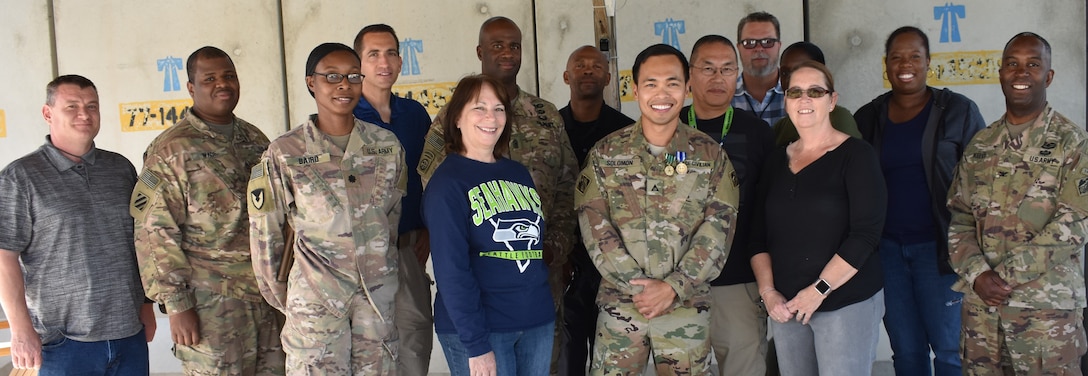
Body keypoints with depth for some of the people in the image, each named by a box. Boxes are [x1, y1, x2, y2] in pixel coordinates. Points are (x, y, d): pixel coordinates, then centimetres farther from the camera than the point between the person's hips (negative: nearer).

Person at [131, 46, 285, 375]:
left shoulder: (256, 139, 10)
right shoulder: (171, 149, -8)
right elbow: (155, 234, -11)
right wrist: (176, 305, -14)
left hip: (268, 296, 6)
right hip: (211, 304, -5)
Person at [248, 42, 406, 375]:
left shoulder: (387, 144, 1)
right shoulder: (284, 153, -7)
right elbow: (265, 234, -1)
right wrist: (281, 298, 5)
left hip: (379, 293, 3)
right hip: (315, 297, -3)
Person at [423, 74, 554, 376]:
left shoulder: (519, 173, 10)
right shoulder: (447, 183, -9)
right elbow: (451, 269, -15)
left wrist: (550, 315, 12)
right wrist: (476, 344, -18)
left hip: (537, 322, 6)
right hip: (481, 329, -6)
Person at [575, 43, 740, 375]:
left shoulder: (710, 154, 2)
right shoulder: (605, 154, 2)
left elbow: (719, 227, -5)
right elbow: (595, 226, -6)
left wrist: (673, 287, -14)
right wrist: (638, 285, -13)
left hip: (688, 307, 0)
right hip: (619, 304, 0)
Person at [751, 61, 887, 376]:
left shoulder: (855, 155, -5)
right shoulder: (777, 161, 9)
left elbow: (865, 234, -13)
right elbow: (760, 236, 8)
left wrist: (819, 291, -15)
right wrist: (768, 291, -4)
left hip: (847, 303, -4)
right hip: (785, 307, 4)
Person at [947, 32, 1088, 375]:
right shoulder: (980, 145, 10)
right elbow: (959, 219, 8)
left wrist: (1005, 276, -14)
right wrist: (977, 274, -8)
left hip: (1047, 307, -3)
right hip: (981, 300, 4)